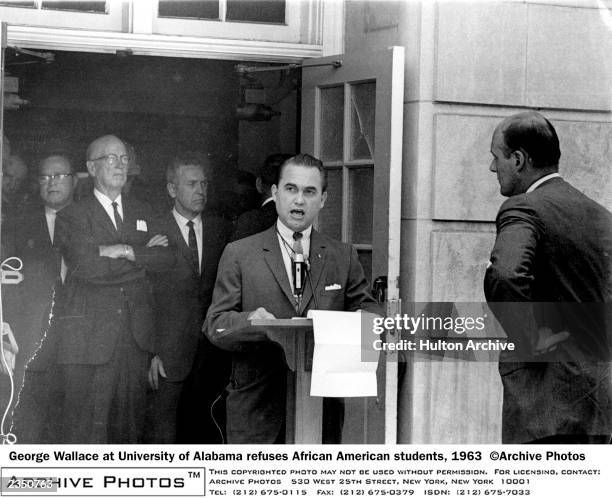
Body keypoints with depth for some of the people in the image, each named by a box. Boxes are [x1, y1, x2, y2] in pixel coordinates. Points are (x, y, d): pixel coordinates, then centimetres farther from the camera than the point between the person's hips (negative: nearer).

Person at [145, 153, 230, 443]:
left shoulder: (221, 230, 11)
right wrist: (150, 351, -8)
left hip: (211, 353, 3)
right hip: (169, 352, -3)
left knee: (203, 430, 6)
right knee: (163, 430, -3)